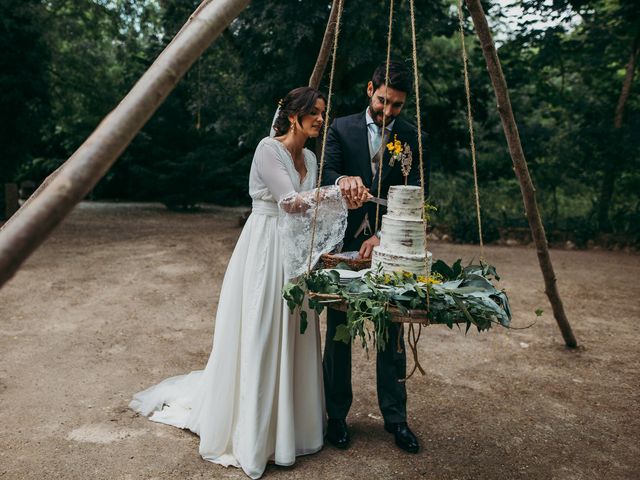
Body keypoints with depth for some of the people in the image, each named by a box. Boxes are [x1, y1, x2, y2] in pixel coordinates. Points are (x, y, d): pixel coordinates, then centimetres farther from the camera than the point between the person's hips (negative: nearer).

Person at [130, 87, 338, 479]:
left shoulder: (311, 159, 13)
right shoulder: (268, 149, -11)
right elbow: (290, 201, -22)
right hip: (265, 252, -7)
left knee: (291, 340, 12)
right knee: (257, 339, 0)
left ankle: (289, 425, 28)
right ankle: (251, 434, 16)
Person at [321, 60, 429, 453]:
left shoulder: (411, 136, 4)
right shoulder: (341, 129, 3)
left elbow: (416, 192, -3)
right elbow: (326, 178, -7)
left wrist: (385, 236, -17)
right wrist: (344, 180, -32)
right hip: (344, 242, 0)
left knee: (393, 332, 6)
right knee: (339, 330, 7)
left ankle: (396, 417, 22)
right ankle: (337, 415, 22)